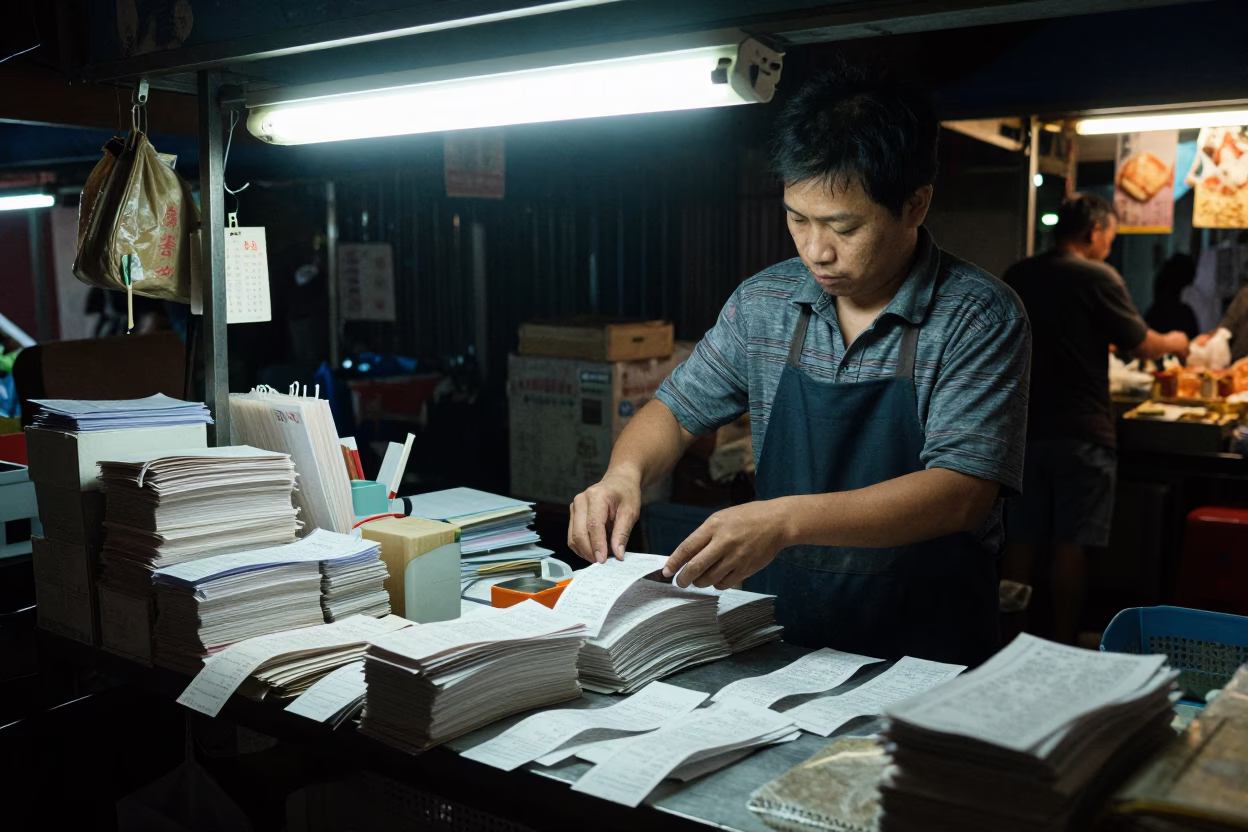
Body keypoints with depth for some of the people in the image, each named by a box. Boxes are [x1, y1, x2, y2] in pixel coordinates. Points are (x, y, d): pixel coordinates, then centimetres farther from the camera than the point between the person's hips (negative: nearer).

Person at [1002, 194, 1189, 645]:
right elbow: (1142, 344, -3)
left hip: (1025, 426, 5)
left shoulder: (1017, 276, 7)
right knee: (1070, 545, 3)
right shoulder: (1098, 278, -11)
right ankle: (1062, 646, 10)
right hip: (1081, 433, -5)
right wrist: (1176, 342, 19)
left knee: (1023, 540, 11)